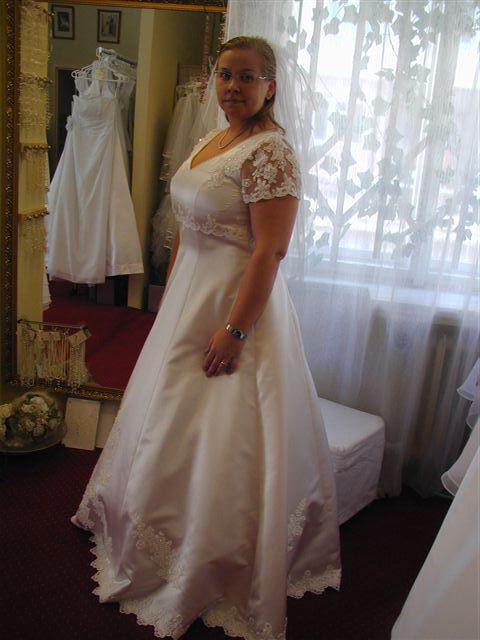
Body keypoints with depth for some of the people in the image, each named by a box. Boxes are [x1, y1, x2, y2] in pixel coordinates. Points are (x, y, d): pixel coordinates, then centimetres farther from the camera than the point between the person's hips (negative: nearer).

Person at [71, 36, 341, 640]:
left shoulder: (270, 151, -16)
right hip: (189, 296, 10)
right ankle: (153, 537, 47)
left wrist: (235, 329, -25)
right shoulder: (210, 140, 12)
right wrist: (169, 296, 17)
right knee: (167, 425, 22)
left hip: (238, 302, -9)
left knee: (220, 438, 2)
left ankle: (212, 575, 25)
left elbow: (269, 250, -22)